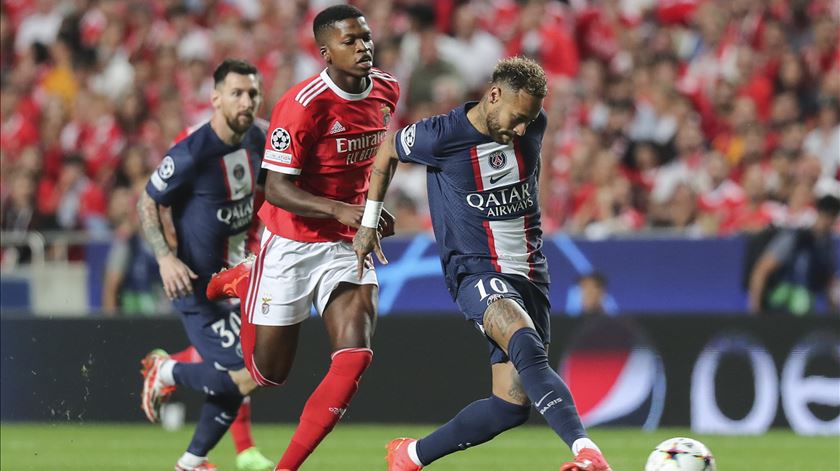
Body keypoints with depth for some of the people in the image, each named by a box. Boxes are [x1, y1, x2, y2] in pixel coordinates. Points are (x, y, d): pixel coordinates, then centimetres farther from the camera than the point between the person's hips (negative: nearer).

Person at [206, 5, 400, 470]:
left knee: (355, 356, -17)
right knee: (269, 373, 9)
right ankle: (243, 282, 39)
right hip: (290, 245, -5)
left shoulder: (386, 91, 0)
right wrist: (339, 210, -34)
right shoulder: (302, 105, -22)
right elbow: (275, 188, -22)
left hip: (347, 247, 5)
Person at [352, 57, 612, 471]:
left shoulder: (533, 125, 1)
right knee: (528, 349, -35)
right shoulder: (440, 136, -13)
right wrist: (368, 223, 14)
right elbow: (388, 150, 7)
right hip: (476, 273, -6)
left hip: (529, 273, 6)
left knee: (513, 403, -2)